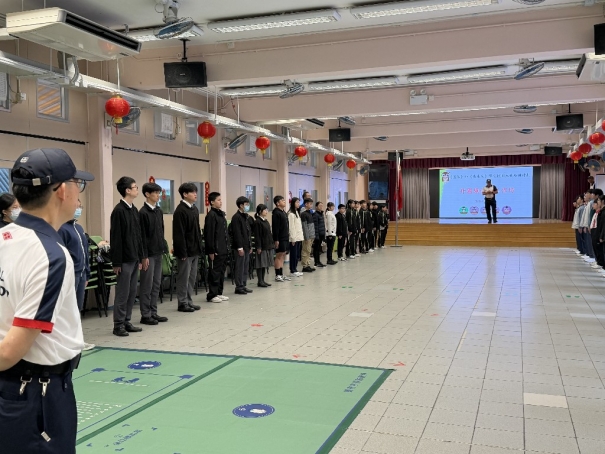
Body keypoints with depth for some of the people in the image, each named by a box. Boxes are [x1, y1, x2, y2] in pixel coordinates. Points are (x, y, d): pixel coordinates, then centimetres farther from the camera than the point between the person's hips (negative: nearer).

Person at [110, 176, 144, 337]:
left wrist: (140, 257, 14)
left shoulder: (134, 210, 11)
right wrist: (116, 262, -16)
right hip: (124, 259, -8)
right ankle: (118, 325, 7)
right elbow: (115, 238, -15)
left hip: (134, 258, 8)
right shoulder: (119, 211, -13)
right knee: (122, 293, -1)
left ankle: (127, 322, 20)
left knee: (132, 292, 11)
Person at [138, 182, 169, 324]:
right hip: (149, 253, -8)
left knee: (156, 284, 10)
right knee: (147, 285, -1)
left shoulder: (159, 211, 11)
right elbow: (142, 236, -14)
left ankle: (153, 313, 18)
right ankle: (145, 315, 6)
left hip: (158, 252, 8)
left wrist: (164, 248, 12)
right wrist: (144, 256, -16)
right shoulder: (143, 213, -12)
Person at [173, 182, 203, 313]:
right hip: (186, 250, -9)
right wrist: (182, 252, -19)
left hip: (195, 250, 9)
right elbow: (179, 234, -17)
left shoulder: (195, 209, 12)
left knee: (192, 277, 13)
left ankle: (189, 301, 22)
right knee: (184, 277, 0)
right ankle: (182, 303, 9)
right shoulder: (180, 211, -14)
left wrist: (199, 247, 14)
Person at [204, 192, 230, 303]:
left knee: (221, 272, 13)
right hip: (216, 250, -9)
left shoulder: (222, 214, 15)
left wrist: (227, 247, 16)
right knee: (215, 272, -3)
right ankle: (212, 295, 3)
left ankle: (219, 293, 21)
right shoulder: (211, 215, -12)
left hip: (224, 249, 9)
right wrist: (211, 251, -19)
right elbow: (209, 234, -16)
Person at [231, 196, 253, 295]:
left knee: (246, 267, 11)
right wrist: (240, 247, -19)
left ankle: (243, 285, 18)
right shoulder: (236, 217, -12)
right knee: (240, 267, -4)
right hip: (240, 247, -9)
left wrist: (250, 246, 17)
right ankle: (239, 287, 1)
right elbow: (237, 234, -17)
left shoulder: (245, 217, 17)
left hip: (246, 246, 9)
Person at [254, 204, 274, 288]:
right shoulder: (257, 222, -12)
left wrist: (272, 244, 15)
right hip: (262, 246, -8)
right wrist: (258, 247, -17)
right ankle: (260, 281, 4)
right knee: (261, 264, -2)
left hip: (268, 246, 8)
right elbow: (257, 236, -15)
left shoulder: (266, 221, 14)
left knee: (265, 264, 11)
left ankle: (263, 280, 18)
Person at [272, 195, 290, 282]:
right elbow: (275, 228, -17)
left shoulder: (284, 212, 16)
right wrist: (276, 240, -20)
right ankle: (277, 275, 0)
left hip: (285, 238, 9)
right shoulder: (276, 213, -12)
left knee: (283, 256, 11)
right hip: (280, 238, -9)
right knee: (279, 256, -4)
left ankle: (281, 274, 17)